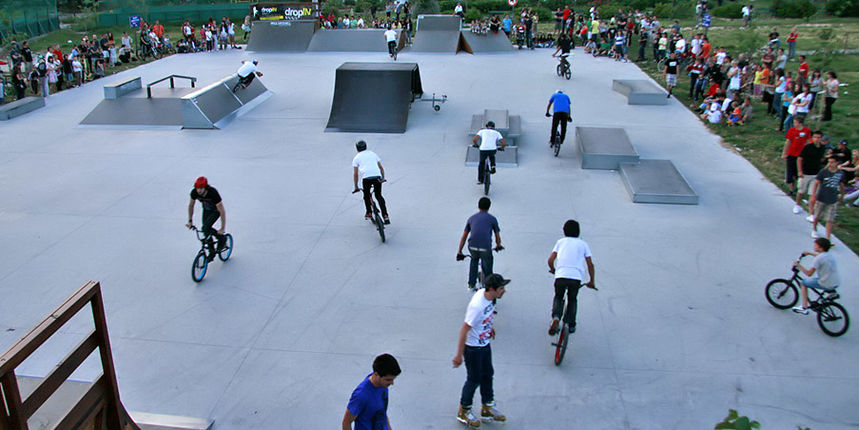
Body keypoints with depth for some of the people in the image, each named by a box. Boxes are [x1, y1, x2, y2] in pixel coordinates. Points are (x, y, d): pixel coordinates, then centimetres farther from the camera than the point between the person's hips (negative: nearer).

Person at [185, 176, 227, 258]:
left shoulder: (213, 193, -39)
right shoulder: (194, 192, -25)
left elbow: (222, 211, -35)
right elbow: (191, 205, -4)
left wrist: (222, 228, -34)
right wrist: (190, 221, -3)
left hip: (216, 210, -5)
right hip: (206, 210, 5)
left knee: (206, 228, -22)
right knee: (206, 231, 1)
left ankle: (222, 239, 2)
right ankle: (212, 252, 18)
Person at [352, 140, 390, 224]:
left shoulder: (356, 158, 18)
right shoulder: (373, 154, 26)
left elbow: (355, 174, 13)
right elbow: (381, 168, 23)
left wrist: (356, 187, 18)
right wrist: (383, 178, 30)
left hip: (366, 177, -2)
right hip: (377, 176, 2)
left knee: (366, 195, 22)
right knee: (379, 195, 14)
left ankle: (369, 213, 23)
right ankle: (385, 216, 5)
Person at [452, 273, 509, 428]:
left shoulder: (485, 293, -10)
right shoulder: (477, 306, -35)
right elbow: (464, 330, -29)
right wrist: (459, 355, -24)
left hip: (485, 344, 8)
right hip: (473, 347, -8)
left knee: (487, 375, 20)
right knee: (474, 379, 8)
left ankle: (487, 408, 39)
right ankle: (463, 411, 30)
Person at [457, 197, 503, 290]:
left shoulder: (471, 218, 20)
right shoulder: (492, 219, 12)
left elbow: (464, 237, 21)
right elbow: (497, 237, 18)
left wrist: (459, 252, 27)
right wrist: (498, 246, 39)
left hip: (472, 247, 3)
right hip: (486, 248, -3)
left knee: (474, 260, 33)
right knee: (487, 270, 18)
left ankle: (471, 285, 32)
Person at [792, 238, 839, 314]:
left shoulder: (818, 259, -17)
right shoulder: (830, 255, 8)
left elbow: (809, 273, -17)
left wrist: (798, 265, -7)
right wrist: (809, 253, 42)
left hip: (826, 285, -8)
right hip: (837, 284, 8)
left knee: (803, 283, 9)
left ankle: (804, 308, 11)